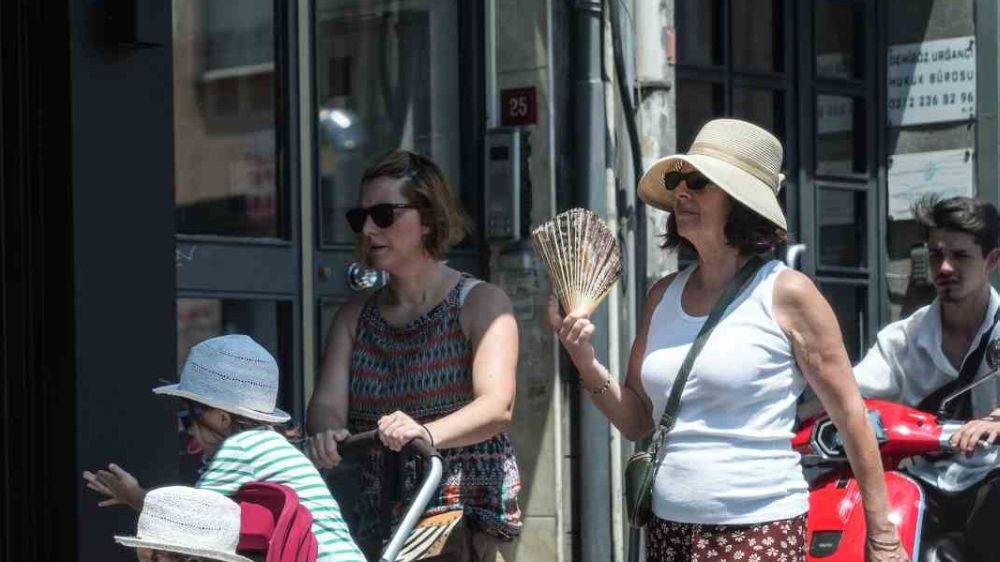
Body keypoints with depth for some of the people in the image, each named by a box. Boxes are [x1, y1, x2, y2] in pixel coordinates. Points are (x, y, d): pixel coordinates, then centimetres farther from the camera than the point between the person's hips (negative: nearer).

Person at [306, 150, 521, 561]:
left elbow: (498, 406, -15)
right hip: (381, 523, 4)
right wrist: (326, 434, -22)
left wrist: (428, 433, -33)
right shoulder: (355, 316, 14)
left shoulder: (481, 304, 0)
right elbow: (326, 403, 2)